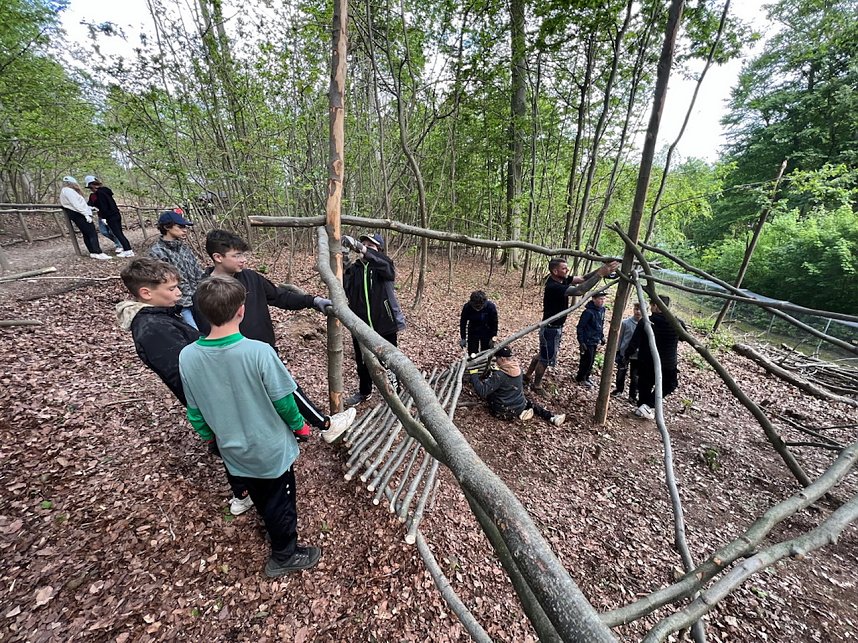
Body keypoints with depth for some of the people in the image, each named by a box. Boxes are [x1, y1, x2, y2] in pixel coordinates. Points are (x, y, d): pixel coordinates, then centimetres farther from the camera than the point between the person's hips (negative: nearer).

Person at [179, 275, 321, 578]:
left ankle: (275, 531, 56)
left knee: (260, 498, 30)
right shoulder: (259, 352, -30)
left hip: (234, 451, 5)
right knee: (281, 501, 20)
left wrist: (211, 437, 16)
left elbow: (195, 413, -2)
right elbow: (284, 401, -20)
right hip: (272, 449, -4)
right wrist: (298, 424, 0)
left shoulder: (187, 356, -16)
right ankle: (284, 555, 41)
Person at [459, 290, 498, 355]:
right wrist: (463, 338, -10)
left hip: (487, 333, -1)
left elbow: (494, 323, -11)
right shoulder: (467, 307, -25)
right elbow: (463, 323, -11)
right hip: (472, 333, 1)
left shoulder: (491, 306, -26)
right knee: (472, 354, 7)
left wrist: (493, 338, -9)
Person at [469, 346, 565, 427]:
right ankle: (552, 417, 13)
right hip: (520, 406, 6)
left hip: (504, 412, -6)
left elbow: (482, 391, -30)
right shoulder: (517, 368, -4)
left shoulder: (499, 375, -25)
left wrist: (474, 374, -21)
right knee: (529, 402, 37)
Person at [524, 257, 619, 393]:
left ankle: (528, 376, 39)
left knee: (543, 354, 23)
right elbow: (578, 291, -39)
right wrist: (600, 274, -38)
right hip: (550, 329, -9)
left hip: (556, 327, 9)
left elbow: (582, 279, -2)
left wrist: (601, 269, -17)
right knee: (546, 359, 6)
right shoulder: (553, 287, -29)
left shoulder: (562, 280, -1)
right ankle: (537, 386, 25)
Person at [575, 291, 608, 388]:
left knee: (591, 361, 16)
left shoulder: (602, 310, 3)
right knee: (587, 361, 1)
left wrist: (602, 336, 16)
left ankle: (586, 377, 31)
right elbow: (580, 327, -18)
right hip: (587, 342, -8)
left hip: (595, 341, 8)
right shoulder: (588, 312, -22)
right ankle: (580, 379, 18)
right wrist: (581, 342, -19)